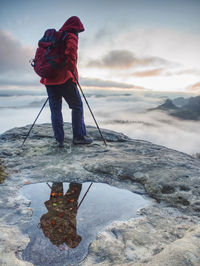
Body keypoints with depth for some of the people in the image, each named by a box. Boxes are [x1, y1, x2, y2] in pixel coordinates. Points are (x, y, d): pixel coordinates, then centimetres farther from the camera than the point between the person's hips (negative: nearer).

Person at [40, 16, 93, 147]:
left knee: (55, 109, 7)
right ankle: (79, 136, 3)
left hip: (49, 78, 7)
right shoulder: (71, 36, 1)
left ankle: (59, 140, 6)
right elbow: (71, 50, -20)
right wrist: (73, 71, -16)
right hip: (64, 78, -7)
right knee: (77, 106, 4)